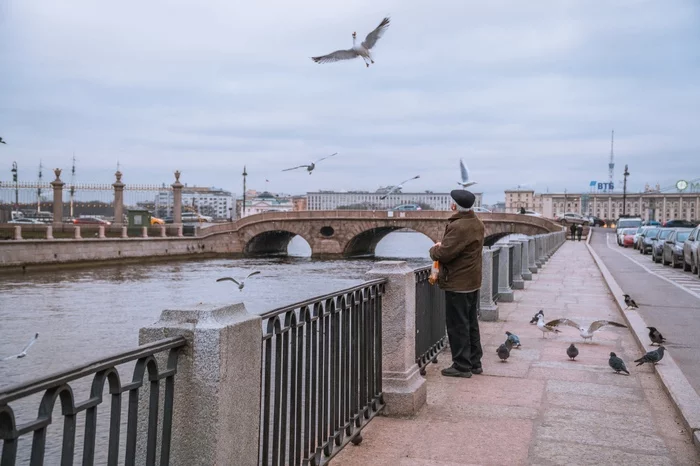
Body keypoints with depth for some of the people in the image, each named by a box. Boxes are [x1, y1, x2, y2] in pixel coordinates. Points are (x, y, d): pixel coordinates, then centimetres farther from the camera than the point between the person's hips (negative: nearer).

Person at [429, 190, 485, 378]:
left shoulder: (458, 227, -22)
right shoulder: (477, 224, 10)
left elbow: (444, 253, -25)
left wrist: (434, 249, -4)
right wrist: (442, 247, 4)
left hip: (457, 284, -10)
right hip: (473, 282, 10)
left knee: (458, 325, 0)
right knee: (471, 323, 17)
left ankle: (462, 366, 7)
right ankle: (474, 362, 25)